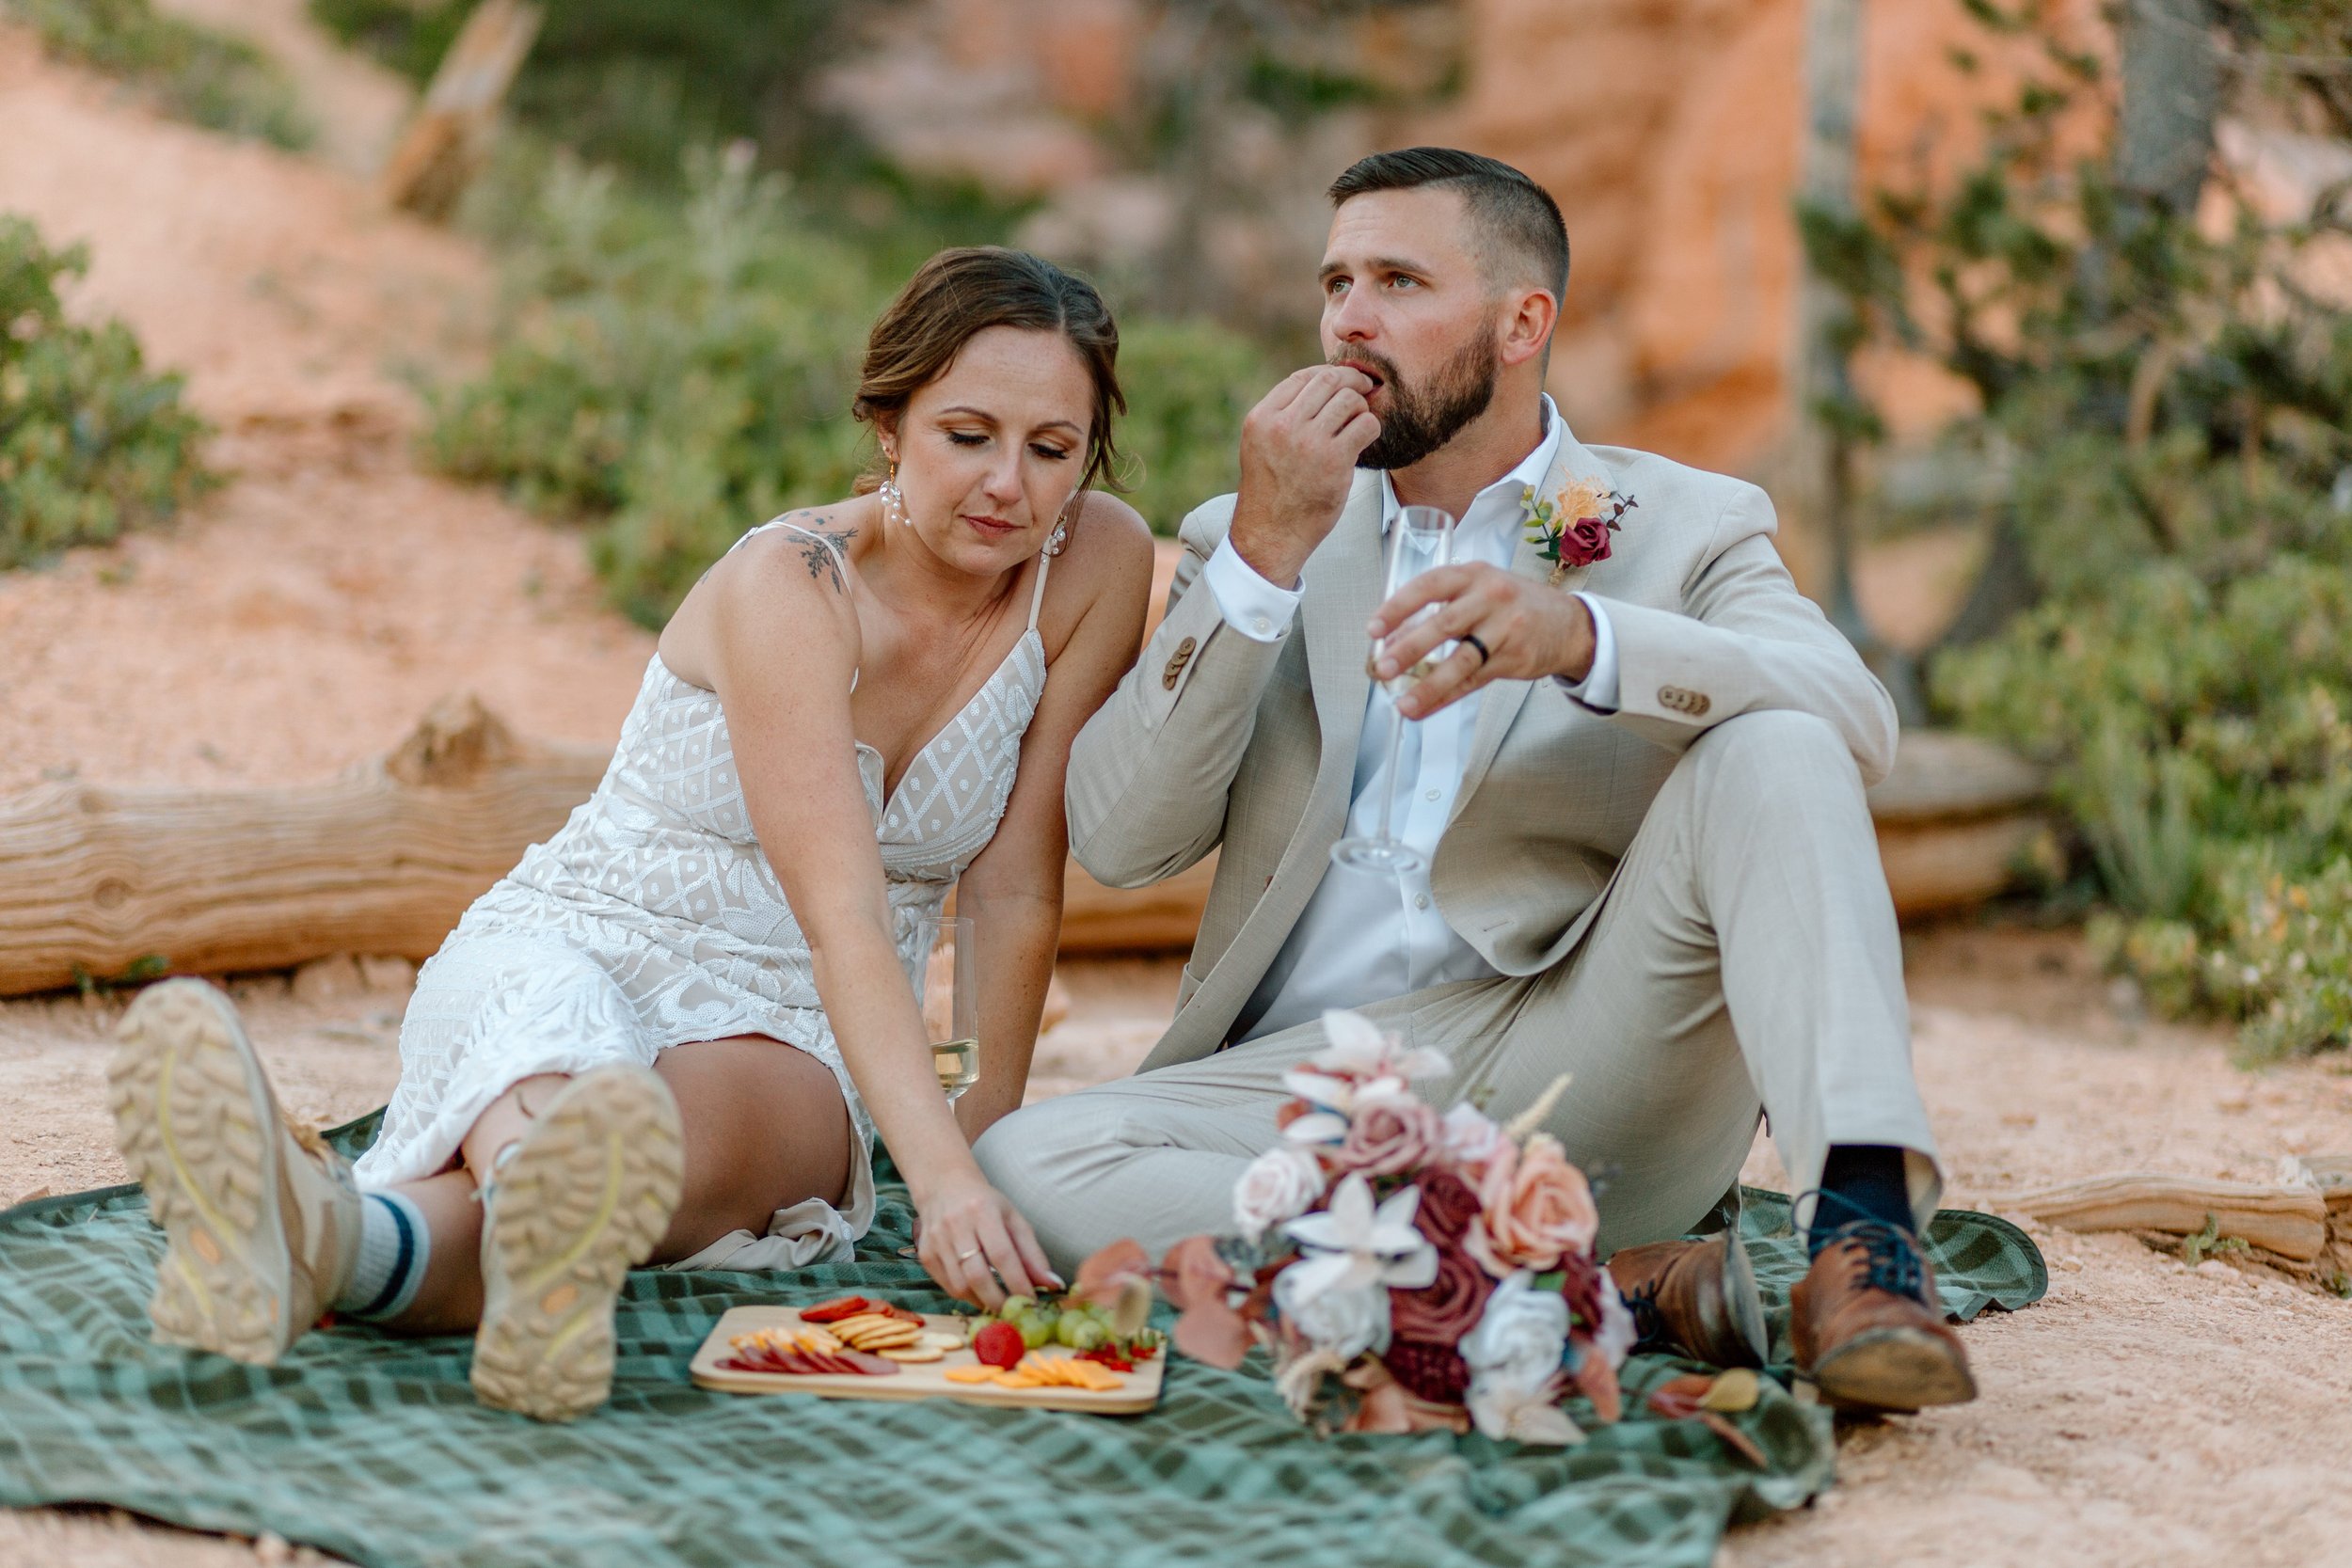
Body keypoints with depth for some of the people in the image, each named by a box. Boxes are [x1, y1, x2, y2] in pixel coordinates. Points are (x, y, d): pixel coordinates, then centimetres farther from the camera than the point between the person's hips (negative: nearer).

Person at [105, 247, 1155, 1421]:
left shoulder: (1099, 563, -5)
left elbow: (1017, 885, 0)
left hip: (780, 1040, 2)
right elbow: (841, 915, -29)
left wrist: (988, 1128, 0)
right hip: (573, 953, -2)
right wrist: (944, 1177, -41)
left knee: (695, 1133, -38)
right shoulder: (788, 588, -18)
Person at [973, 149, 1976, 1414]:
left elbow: (1856, 718, -12)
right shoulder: (1251, 540, 18)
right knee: (1025, 1162, -26)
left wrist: (1575, 634, -29)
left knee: (1770, 751, -22)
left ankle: (1863, 1225, -36)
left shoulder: (1683, 526, 12)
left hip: (1592, 1065, -2)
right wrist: (1266, 552, -6)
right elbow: (1120, 843, 3)